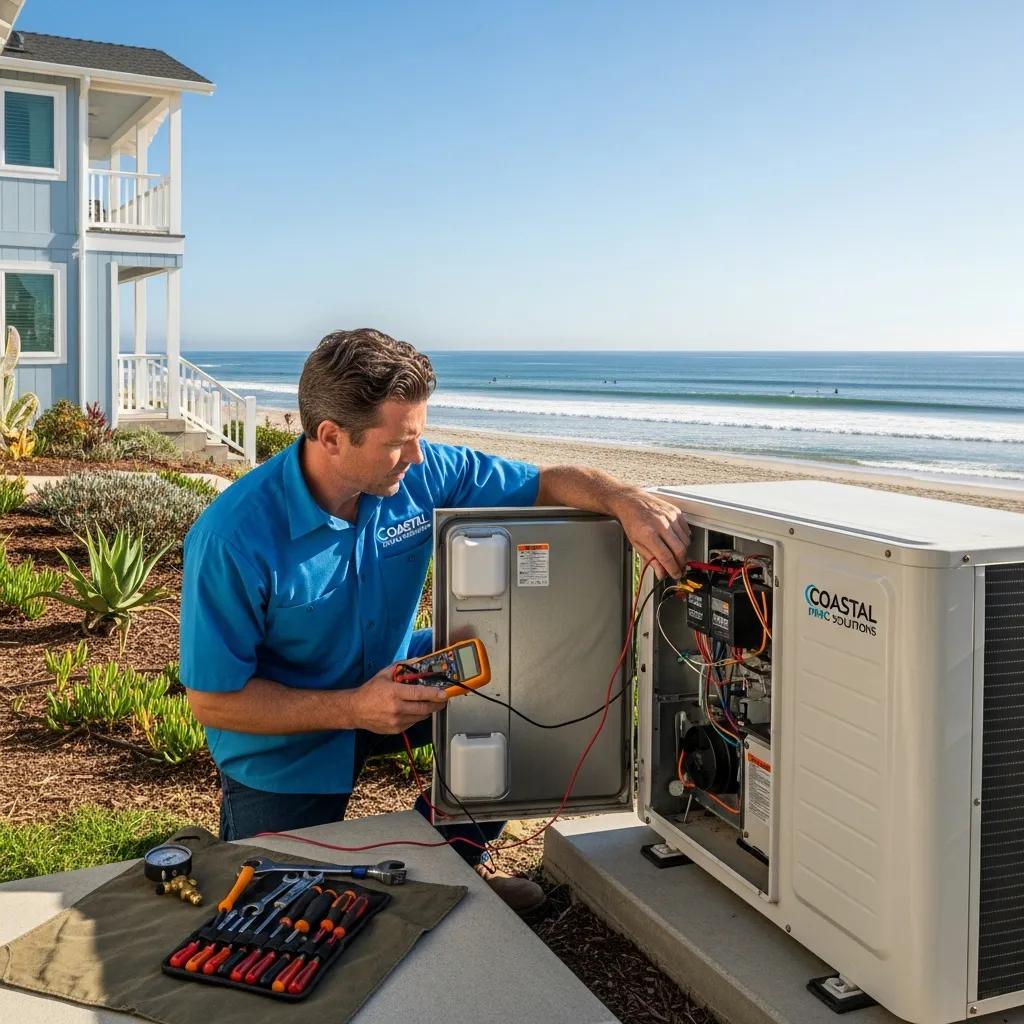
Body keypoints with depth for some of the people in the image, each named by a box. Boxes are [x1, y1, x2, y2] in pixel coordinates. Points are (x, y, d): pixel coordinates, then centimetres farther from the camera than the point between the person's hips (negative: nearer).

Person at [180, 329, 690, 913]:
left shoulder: (422, 472, -17)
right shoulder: (234, 538, -31)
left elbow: (545, 484, -9)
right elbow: (212, 700, -24)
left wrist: (625, 501, -31)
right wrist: (353, 709, -33)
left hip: (388, 677, 5)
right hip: (285, 741, -4)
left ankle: (448, 852, 5)